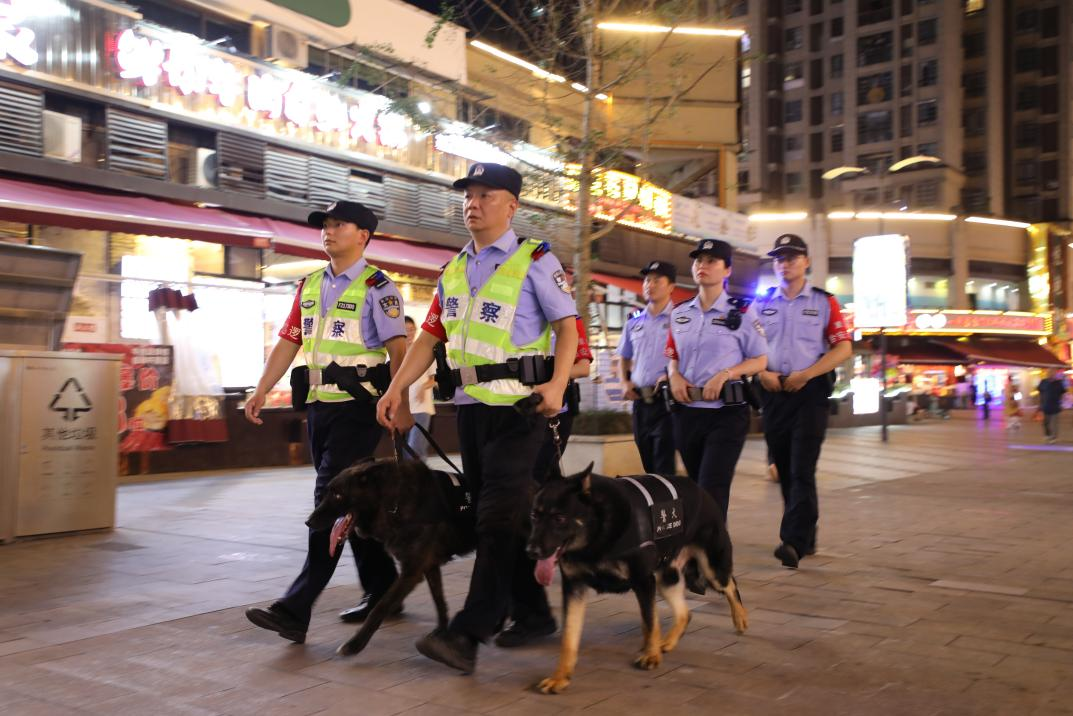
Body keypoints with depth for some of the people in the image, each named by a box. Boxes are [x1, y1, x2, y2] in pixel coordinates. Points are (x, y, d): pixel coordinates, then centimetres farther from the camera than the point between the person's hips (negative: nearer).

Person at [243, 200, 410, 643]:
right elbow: (288, 341, 17)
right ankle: (382, 590, 26)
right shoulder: (310, 286, 16)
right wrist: (261, 391, 9)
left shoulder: (376, 286, -6)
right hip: (320, 405, 8)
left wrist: (400, 404, -25)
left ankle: (295, 610, -12)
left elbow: (397, 347, -14)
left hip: (359, 407, -8)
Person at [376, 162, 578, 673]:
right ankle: (532, 612, 26)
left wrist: (557, 384, -23)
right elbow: (430, 336, 16)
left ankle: (468, 634, -12)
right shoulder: (453, 271, 16)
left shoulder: (534, 260, -3)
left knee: (498, 515, -11)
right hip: (470, 404, 7)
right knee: (501, 512, 12)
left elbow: (567, 325, -8)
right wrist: (396, 388, 6)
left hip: (519, 404, -7)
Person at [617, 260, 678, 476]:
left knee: (664, 466, -9)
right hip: (640, 401, 6)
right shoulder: (634, 322, 13)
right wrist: (625, 382, 7)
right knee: (648, 465, 15)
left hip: (666, 400, -6)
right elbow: (624, 358, 24)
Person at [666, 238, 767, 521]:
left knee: (713, 488, -11)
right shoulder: (679, 313, 11)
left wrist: (725, 374, -16)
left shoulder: (741, 313, -2)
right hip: (686, 411, 5)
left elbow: (760, 360, -1)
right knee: (696, 485, 15)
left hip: (727, 412, -5)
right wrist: (674, 376, -4)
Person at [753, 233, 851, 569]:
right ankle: (806, 538, 22)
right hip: (773, 392, 4)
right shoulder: (761, 304, 12)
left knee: (802, 470, -12)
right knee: (785, 471, 9)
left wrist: (805, 374, -12)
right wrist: (763, 373, -7)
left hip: (810, 392, -4)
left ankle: (794, 542, -16)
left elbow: (844, 347, -2)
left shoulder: (824, 302, 4)